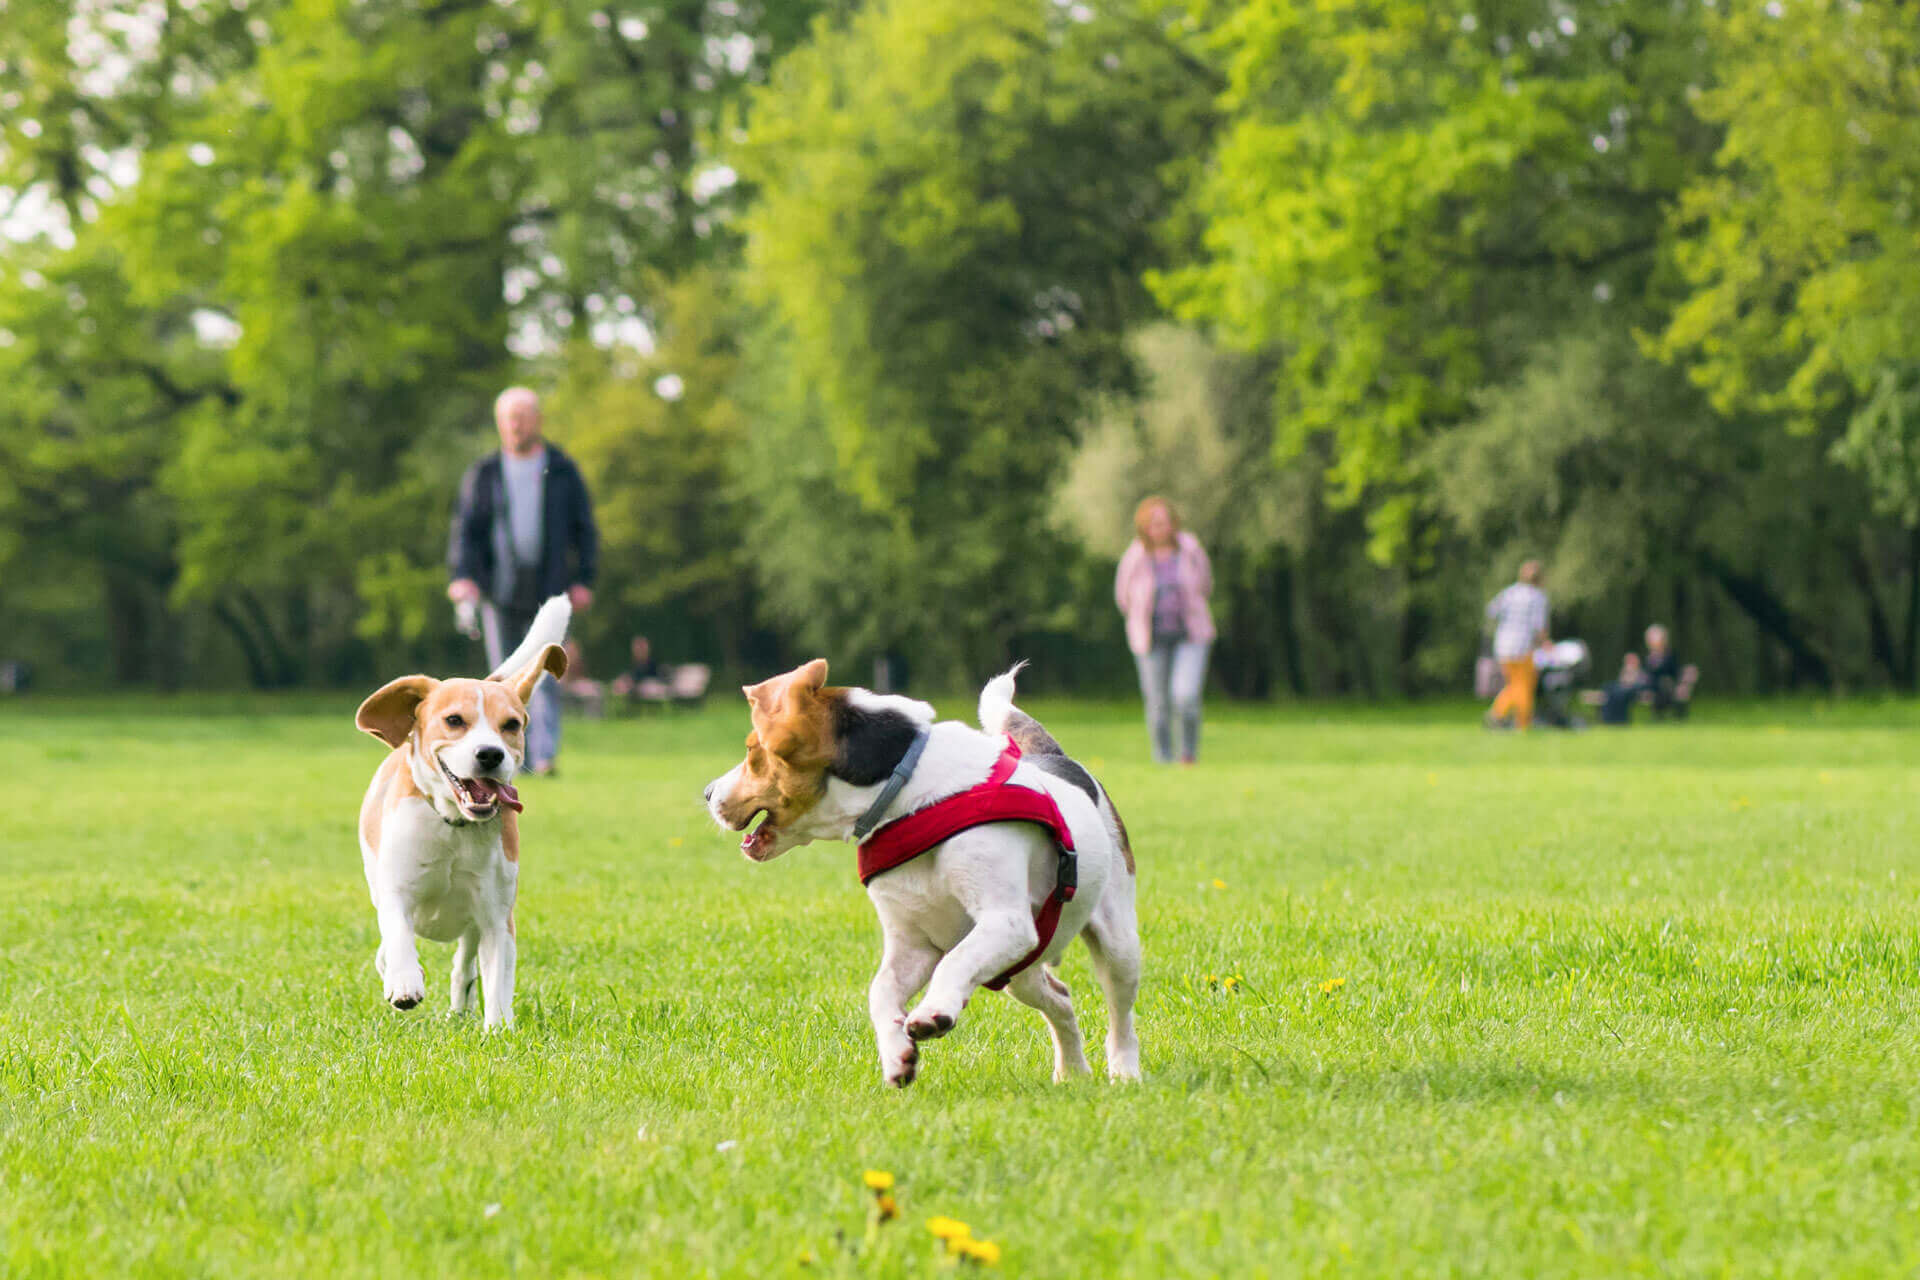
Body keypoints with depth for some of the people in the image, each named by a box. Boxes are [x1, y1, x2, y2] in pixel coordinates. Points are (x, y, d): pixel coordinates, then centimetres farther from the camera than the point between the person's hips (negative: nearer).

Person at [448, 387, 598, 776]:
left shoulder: (563, 472, 7)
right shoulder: (483, 474, 9)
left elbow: (584, 529, 7)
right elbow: (466, 528, 3)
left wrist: (583, 579, -4)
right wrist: (462, 575, -13)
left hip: (549, 593, -2)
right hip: (500, 591, 2)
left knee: (544, 677, -13)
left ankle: (546, 756, -21)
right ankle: (520, 762, 7)